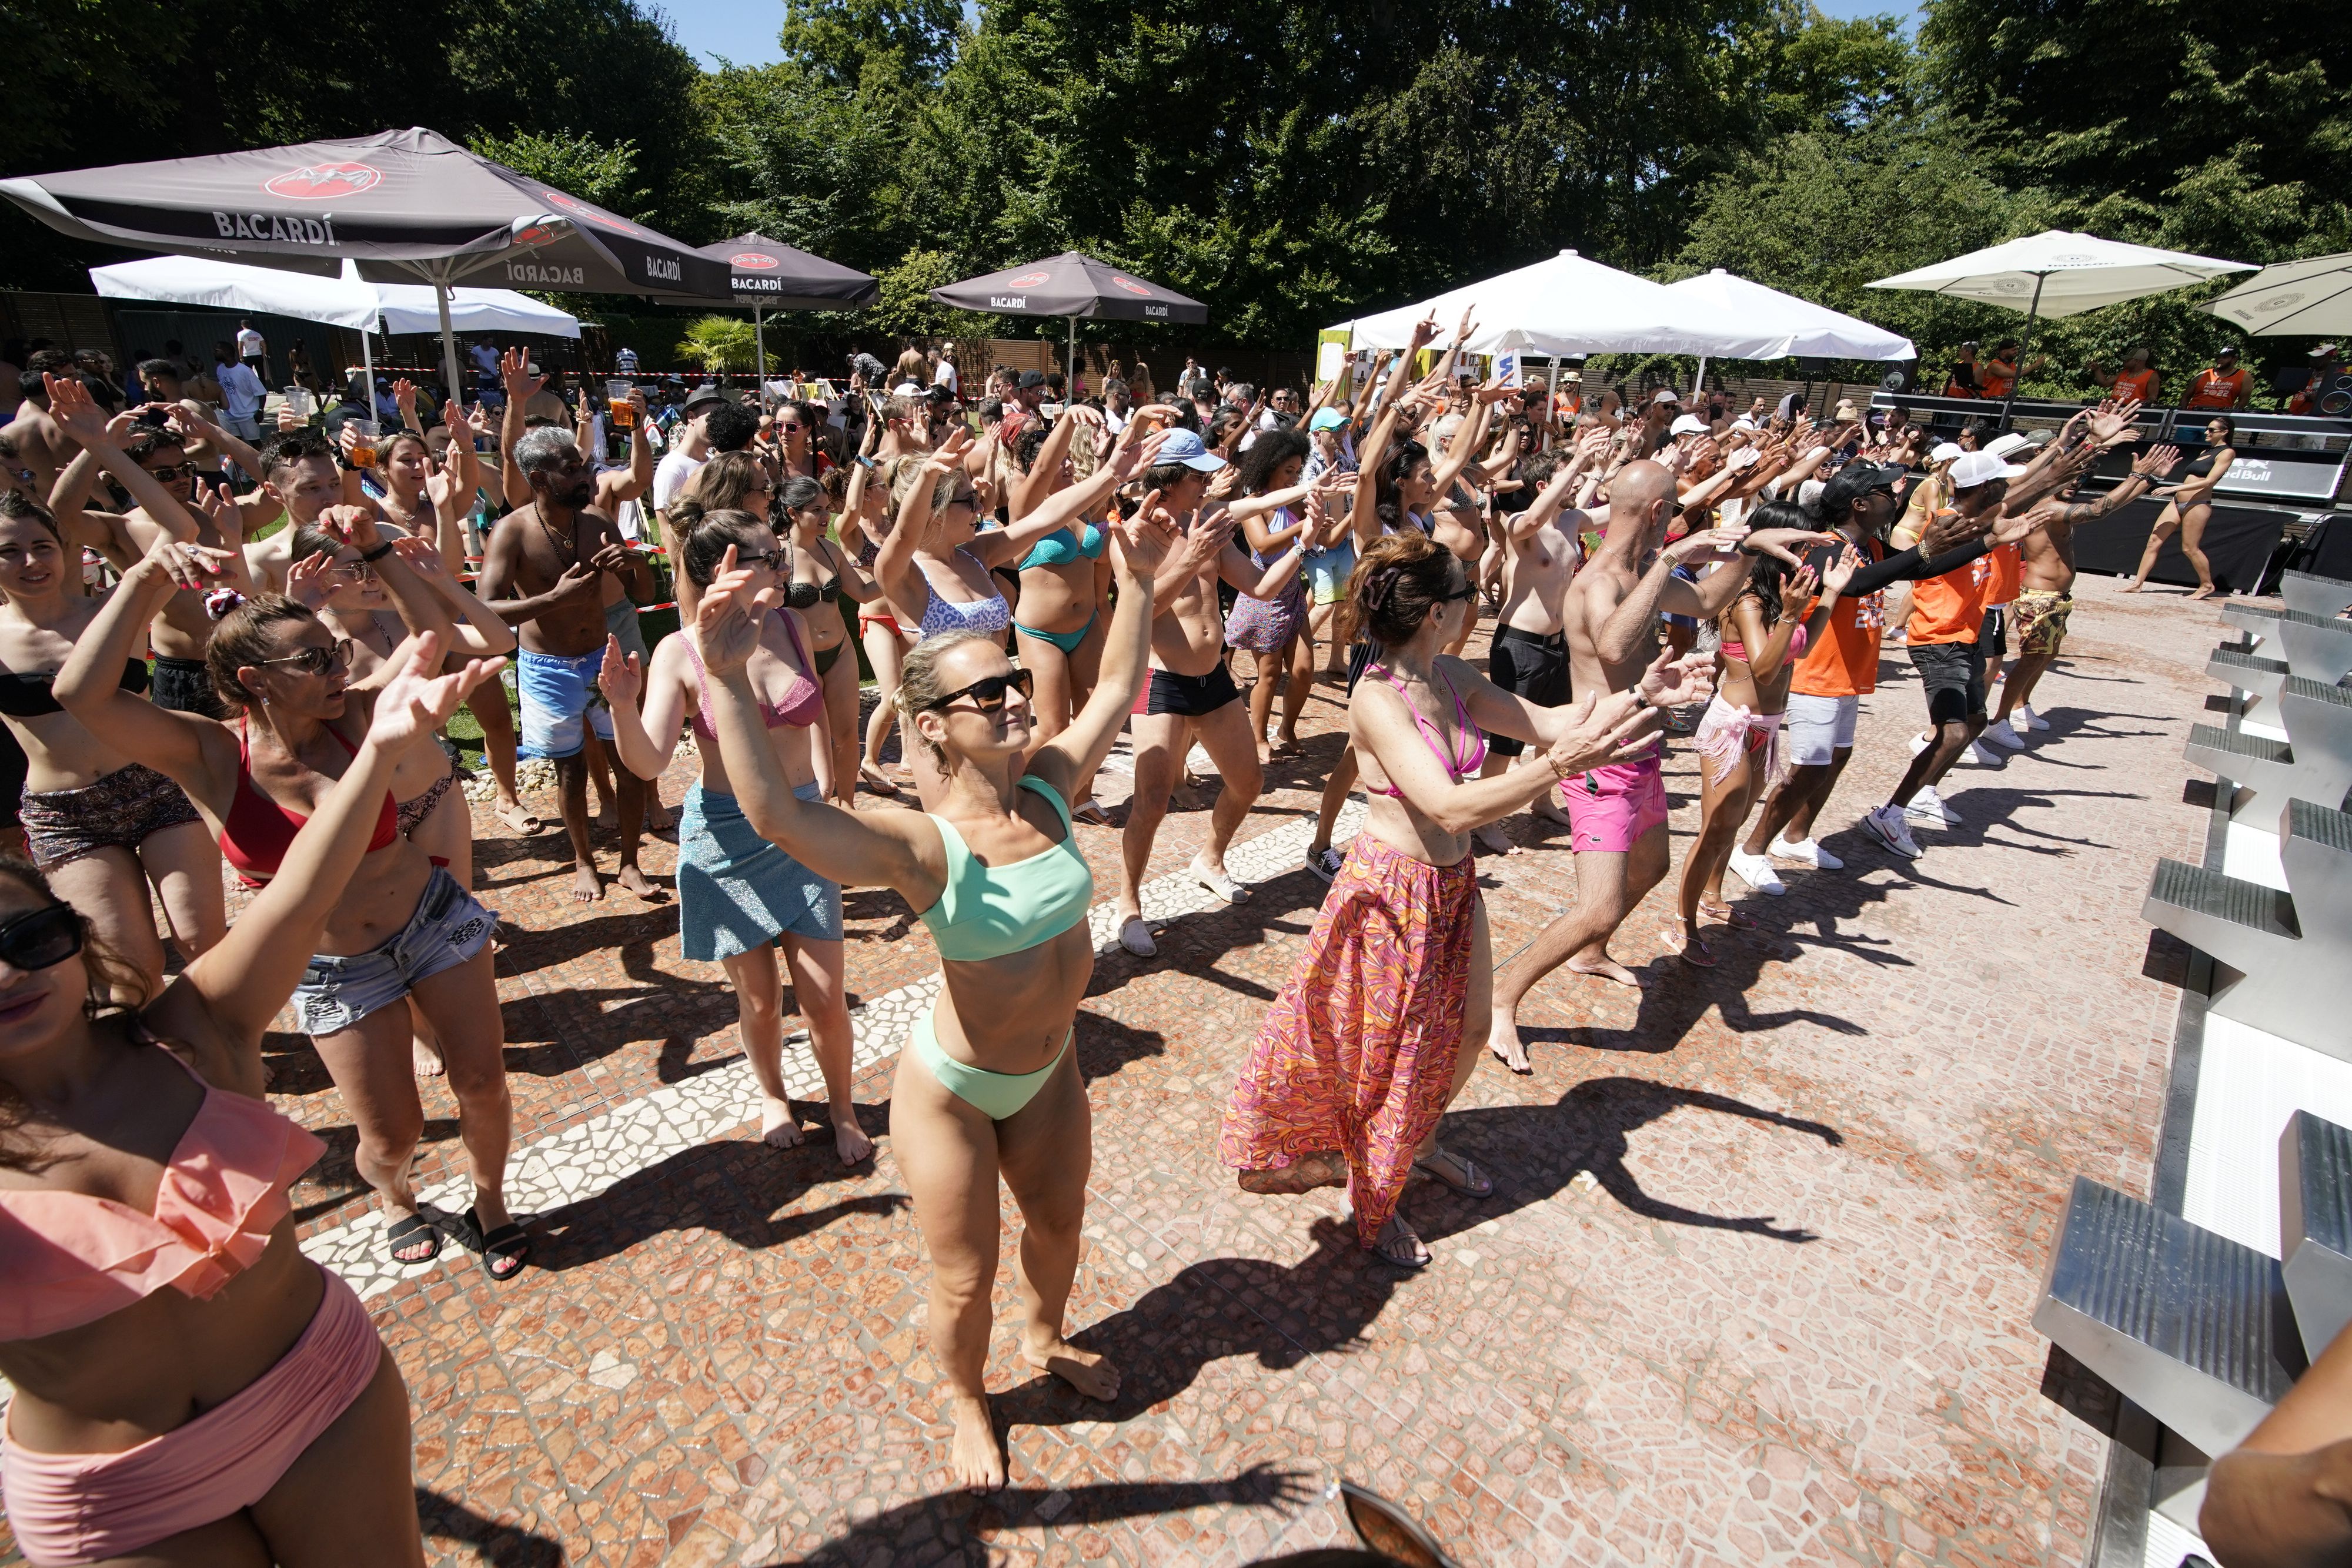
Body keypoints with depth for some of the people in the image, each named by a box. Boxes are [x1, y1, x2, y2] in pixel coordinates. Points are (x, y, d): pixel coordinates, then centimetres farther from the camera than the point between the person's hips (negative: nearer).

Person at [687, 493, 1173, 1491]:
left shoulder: (1047, 789, -13)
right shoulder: (923, 846, -30)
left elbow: (1116, 690, -1)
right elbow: (775, 816, -46)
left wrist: (1137, 583, -2)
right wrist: (729, 682, -57)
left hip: (1049, 1070, 5)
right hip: (953, 1090, -5)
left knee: (1059, 1223, 28)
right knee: (965, 1278, 16)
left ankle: (1045, 1340, 61)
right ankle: (966, 1404, 50)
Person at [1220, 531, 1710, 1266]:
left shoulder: (1452, 677, -3)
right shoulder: (1376, 699, -26)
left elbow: (1542, 721, 5)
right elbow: (1453, 808, -37)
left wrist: (1640, 696, -5)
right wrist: (1565, 763, -45)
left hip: (1454, 883, 8)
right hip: (1393, 892, -8)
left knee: (1469, 1027, 21)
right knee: (1391, 1050, 10)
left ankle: (1417, 1142, 51)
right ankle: (1373, 1204, 35)